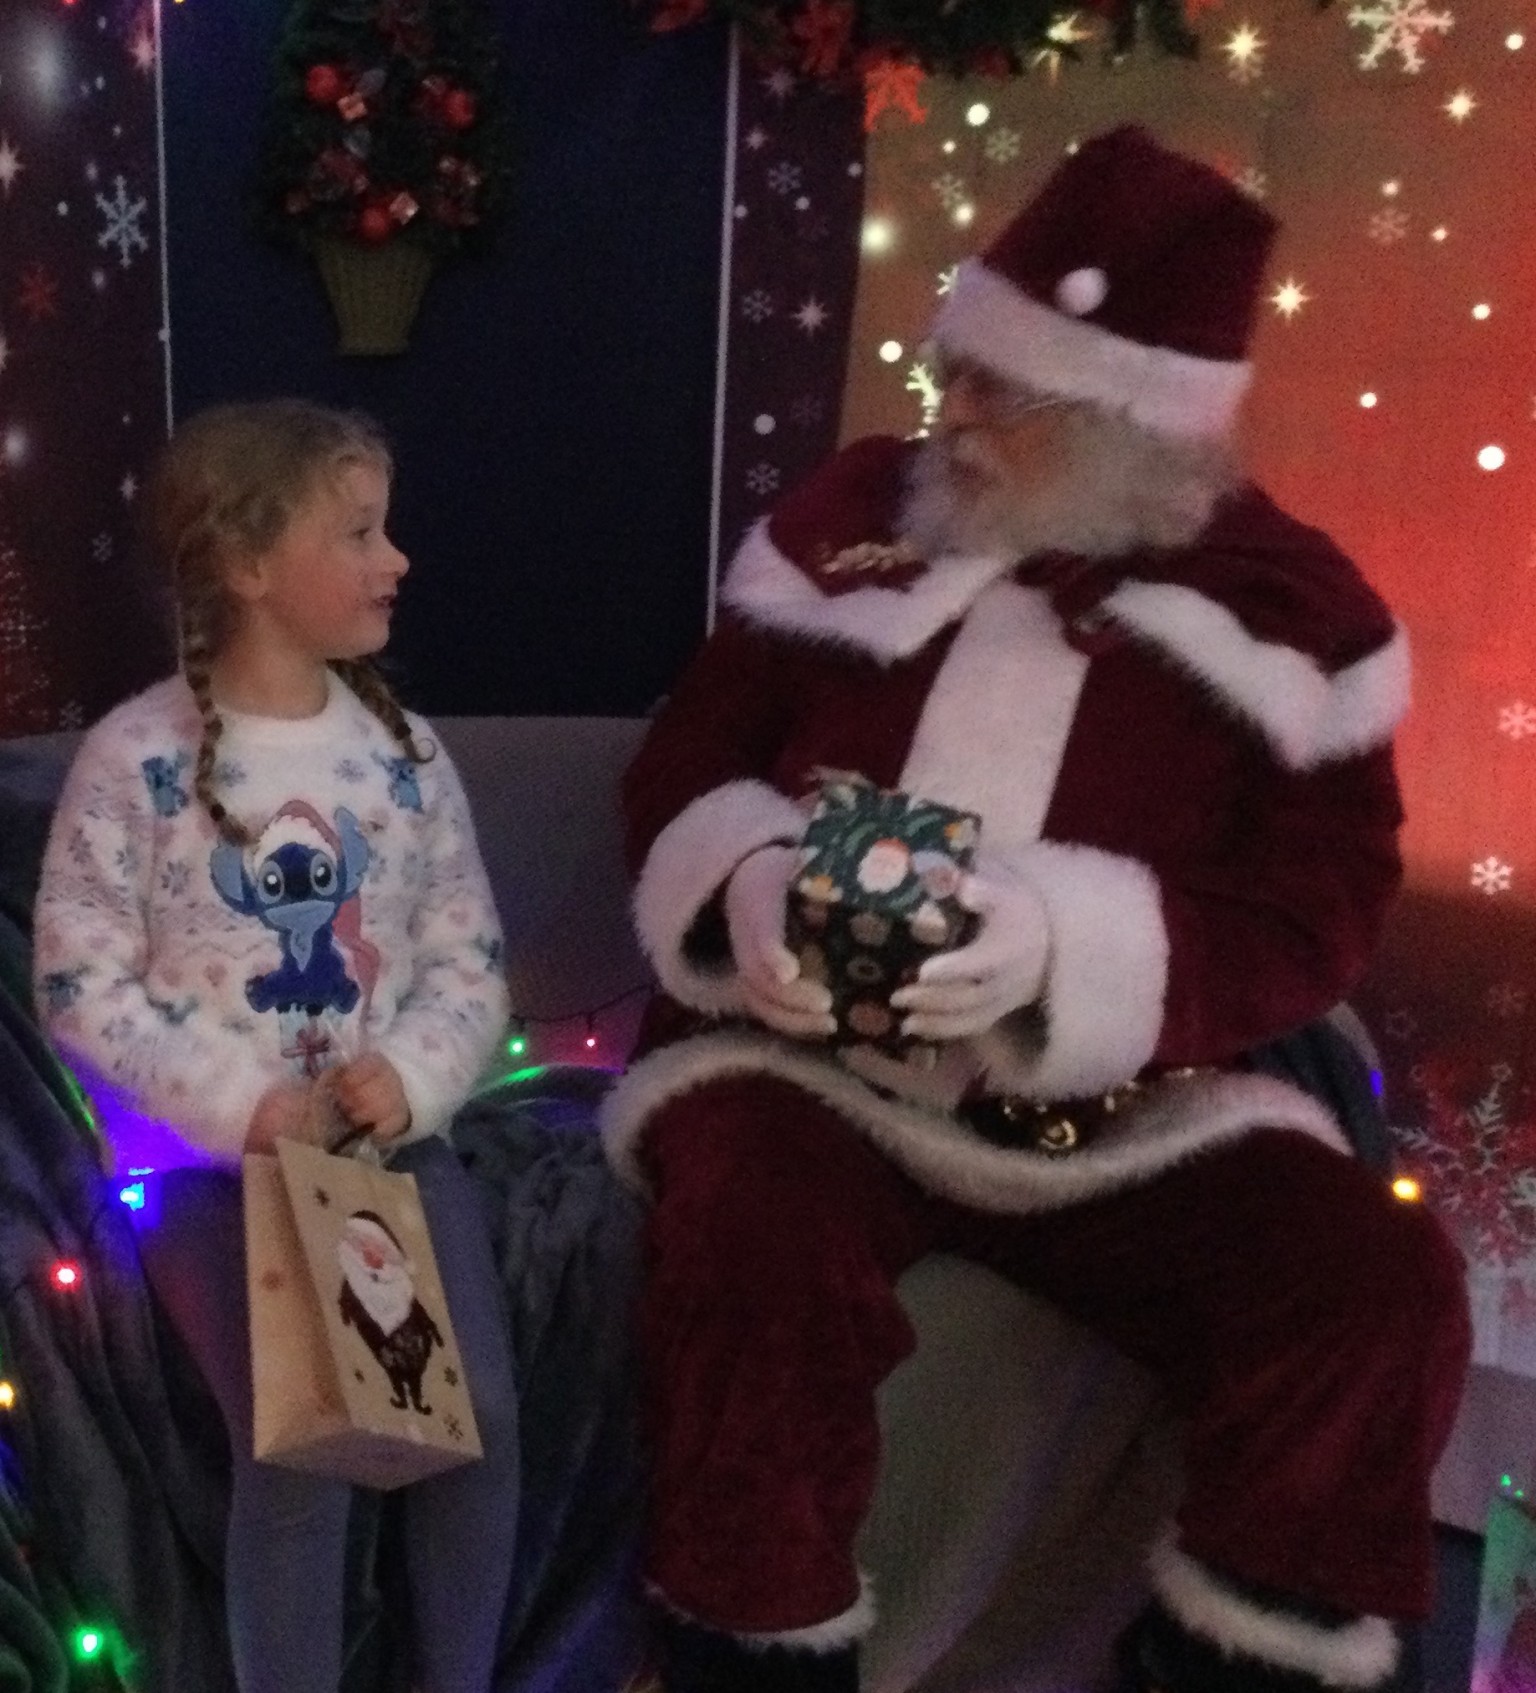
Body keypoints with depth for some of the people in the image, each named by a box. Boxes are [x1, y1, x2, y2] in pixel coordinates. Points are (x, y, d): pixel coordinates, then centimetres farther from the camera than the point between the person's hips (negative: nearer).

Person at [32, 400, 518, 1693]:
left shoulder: (401, 746, 4)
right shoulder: (134, 758, -8)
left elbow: (472, 965, 5)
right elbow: (83, 988, -8)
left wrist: (411, 1077, -14)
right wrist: (243, 1104, -18)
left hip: (396, 1138, 3)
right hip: (217, 1160, -3)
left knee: (480, 1409, -11)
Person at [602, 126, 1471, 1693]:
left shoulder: (1289, 608, 0)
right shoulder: (852, 521, 4)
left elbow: (1317, 917, -5)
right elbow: (681, 770, 7)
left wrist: (1070, 941, -25)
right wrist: (749, 889, -18)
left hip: (1128, 1114, 1)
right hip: (803, 1061, 0)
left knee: (1381, 1285, -20)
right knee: (752, 1242, -32)